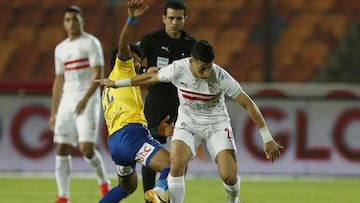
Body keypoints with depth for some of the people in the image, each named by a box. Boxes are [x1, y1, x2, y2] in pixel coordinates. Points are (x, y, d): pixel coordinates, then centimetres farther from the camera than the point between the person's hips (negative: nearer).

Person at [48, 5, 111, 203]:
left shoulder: (91, 43, -3)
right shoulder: (60, 48, 16)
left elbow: (98, 74, -11)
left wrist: (85, 99, -22)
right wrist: (53, 113, 16)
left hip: (88, 100, -6)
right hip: (67, 101, 6)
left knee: (86, 148, -15)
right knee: (62, 149, -3)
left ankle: (104, 182, 11)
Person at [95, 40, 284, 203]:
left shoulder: (220, 76, -26)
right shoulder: (178, 69, -20)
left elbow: (248, 104, -18)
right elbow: (151, 77, 1)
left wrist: (267, 138, -18)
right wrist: (116, 83, 11)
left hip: (216, 124, -1)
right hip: (187, 122, 1)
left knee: (229, 177, -15)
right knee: (176, 164, -26)